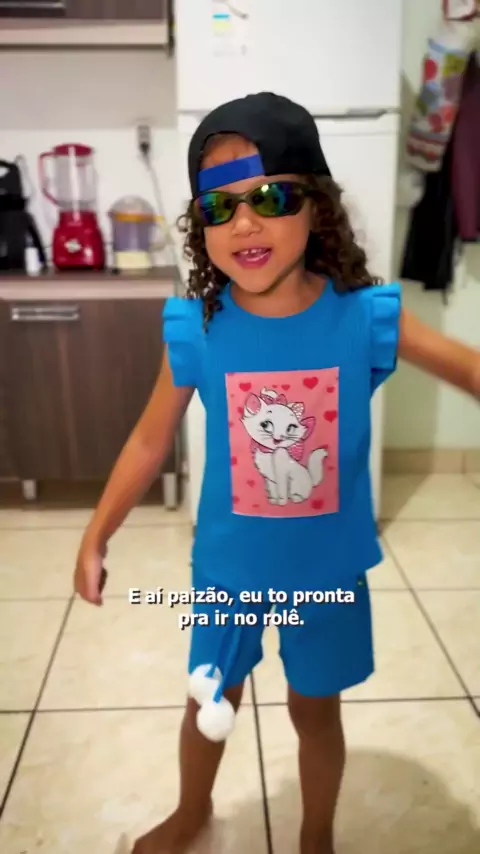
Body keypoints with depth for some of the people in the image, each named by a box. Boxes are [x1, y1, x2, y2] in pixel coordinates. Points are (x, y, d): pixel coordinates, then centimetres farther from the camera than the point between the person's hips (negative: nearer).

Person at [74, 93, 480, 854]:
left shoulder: (367, 318, -19)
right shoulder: (193, 330, -17)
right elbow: (150, 440, -5)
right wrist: (95, 540, 2)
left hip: (329, 569, 0)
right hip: (228, 566, 1)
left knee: (316, 709, 22)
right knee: (211, 702, 24)